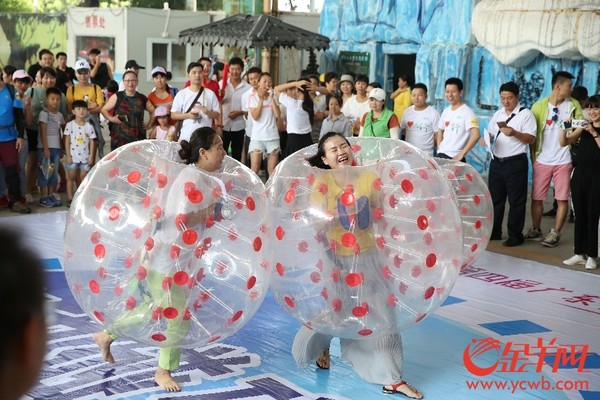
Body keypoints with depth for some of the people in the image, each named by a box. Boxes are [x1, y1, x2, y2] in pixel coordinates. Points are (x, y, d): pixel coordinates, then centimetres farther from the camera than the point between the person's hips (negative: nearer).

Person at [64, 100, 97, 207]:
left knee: (83, 179, 5)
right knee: (71, 177, 3)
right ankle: (70, 199, 6)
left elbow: (92, 142, 4)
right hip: (73, 156, -1)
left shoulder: (89, 126, 3)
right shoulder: (70, 125, 0)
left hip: (85, 157, 1)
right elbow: (67, 141, -1)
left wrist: (91, 156, -2)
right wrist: (68, 155, -6)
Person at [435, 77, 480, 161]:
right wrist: (439, 150, 8)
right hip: (441, 155, 6)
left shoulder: (466, 112, -10)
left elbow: (476, 135, -20)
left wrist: (461, 154, -20)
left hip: (455, 158, -6)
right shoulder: (446, 111, 11)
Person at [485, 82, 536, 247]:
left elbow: (531, 139, -12)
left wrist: (514, 133, -26)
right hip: (496, 162, 6)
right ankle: (493, 232, 23)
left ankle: (515, 235, 8)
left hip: (516, 163, -6)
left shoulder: (526, 114, -6)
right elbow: (489, 133, 19)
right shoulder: (498, 114, 14)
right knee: (495, 199, 13)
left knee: (516, 201, 1)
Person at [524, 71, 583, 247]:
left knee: (562, 199, 0)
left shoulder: (574, 105, 2)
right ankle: (536, 230, 22)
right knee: (536, 198, 6)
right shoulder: (539, 106, -2)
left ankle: (555, 233, 10)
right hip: (542, 160, 0)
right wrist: (533, 158, -1)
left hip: (564, 161, 0)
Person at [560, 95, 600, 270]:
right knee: (579, 214, 9)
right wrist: (565, 128, -11)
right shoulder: (583, 127, 11)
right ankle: (579, 252, 16)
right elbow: (563, 143, 5)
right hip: (580, 173, 5)